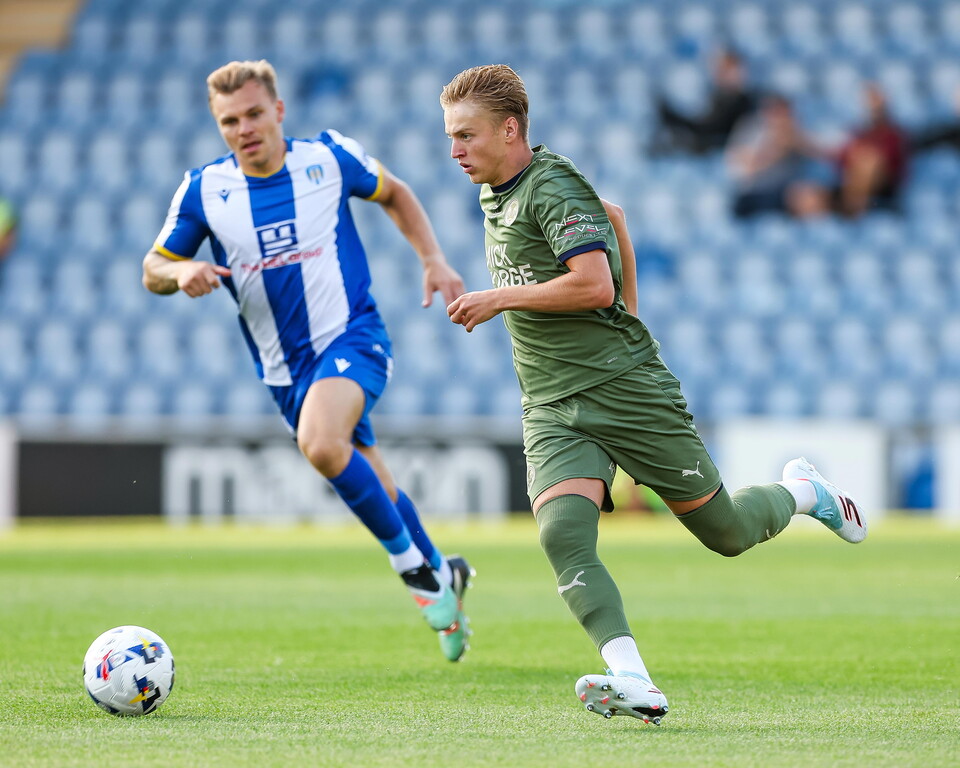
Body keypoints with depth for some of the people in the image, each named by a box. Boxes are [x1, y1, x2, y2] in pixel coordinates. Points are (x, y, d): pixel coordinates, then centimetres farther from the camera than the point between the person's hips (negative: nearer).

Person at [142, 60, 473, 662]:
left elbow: (394, 193, 13)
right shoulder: (204, 189, -3)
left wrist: (434, 260, 1)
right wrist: (183, 273, -18)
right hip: (286, 369, 4)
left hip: (353, 336, -4)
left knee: (320, 444, -32)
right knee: (372, 491, 12)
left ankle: (413, 565, -14)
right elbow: (153, 269, 5)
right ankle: (442, 575, 38)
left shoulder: (329, 158, -6)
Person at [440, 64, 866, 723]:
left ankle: (803, 492, 38)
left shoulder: (554, 187, -15)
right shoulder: (494, 192, 14)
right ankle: (632, 682, -33)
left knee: (727, 532, 4)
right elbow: (611, 216, 30)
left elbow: (594, 284, -28)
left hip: (626, 389, -7)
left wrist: (501, 298, -19)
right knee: (563, 533, -22)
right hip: (552, 409, 7)